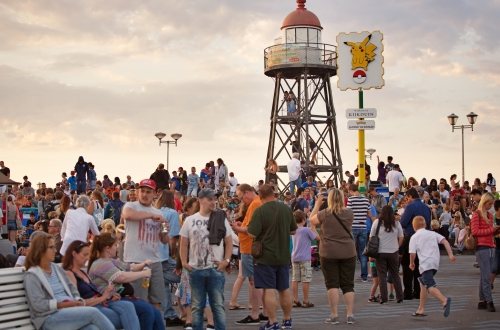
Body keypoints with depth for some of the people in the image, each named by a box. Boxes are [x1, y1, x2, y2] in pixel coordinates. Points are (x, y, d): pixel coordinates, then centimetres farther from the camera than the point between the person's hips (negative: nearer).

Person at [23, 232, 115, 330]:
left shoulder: (57, 269, 20)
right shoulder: (32, 275, -1)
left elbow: (73, 291, 18)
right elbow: (39, 305, -10)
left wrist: (78, 302, -4)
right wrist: (65, 304, -14)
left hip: (69, 311, 6)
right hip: (49, 319, -6)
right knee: (93, 312, -27)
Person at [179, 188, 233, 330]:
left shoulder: (221, 220, 2)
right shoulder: (190, 220, 4)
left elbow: (229, 242, 4)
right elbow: (184, 243, 6)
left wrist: (226, 260, -7)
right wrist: (184, 262, -4)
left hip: (216, 269, -1)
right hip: (195, 270, 1)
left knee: (218, 305, 1)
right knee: (197, 306, 9)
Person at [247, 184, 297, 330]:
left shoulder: (260, 211, -16)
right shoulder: (286, 209, 1)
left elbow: (252, 234, -20)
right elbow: (293, 230, 10)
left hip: (266, 257, -5)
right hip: (283, 256, 5)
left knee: (269, 290, 0)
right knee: (284, 289, 15)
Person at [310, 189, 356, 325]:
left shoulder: (325, 214, -9)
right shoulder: (349, 213, -1)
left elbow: (312, 220, 9)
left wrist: (317, 204, 17)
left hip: (329, 253, -3)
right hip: (348, 252, 3)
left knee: (332, 284, 1)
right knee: (348, 285, 8)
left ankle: (334, 315, -1)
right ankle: (350, 314, 4)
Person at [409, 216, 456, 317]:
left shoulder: (414, 237, 5)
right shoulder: (433, 233, 17)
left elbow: (412, 253, -4)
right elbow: (445, 241, 3)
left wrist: (411, 263, 14)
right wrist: (450, 254, -2)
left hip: (425, 264, -7)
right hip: (435, 263, 7)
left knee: (430, 286, -17)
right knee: (423, 283, 21)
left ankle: (444, 300, -45)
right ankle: (421, 309, 24)